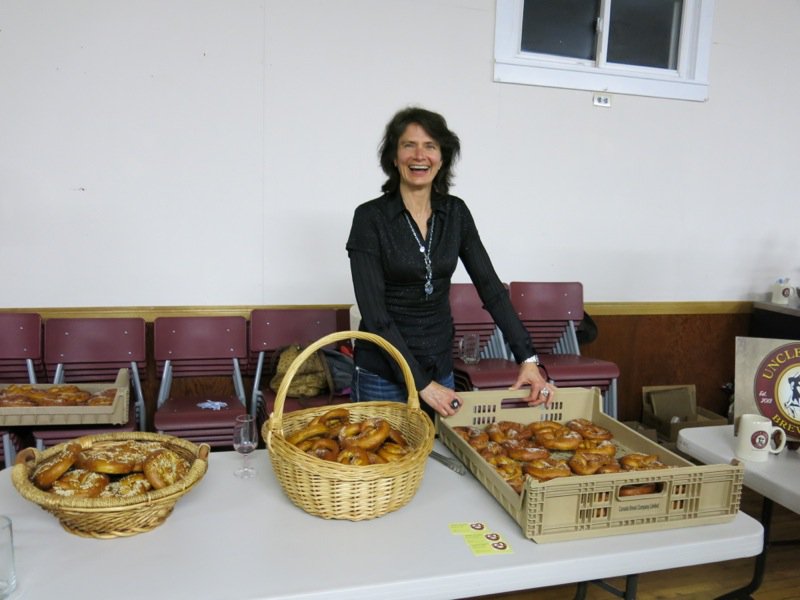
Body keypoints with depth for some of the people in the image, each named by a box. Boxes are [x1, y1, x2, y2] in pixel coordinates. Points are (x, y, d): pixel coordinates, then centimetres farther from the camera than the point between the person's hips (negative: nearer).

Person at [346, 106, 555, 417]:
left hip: (441, 368, 4)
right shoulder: (371, 217, -13)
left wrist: (528, 359, -8)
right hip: (382, 374, -4)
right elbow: (373, 311, -17)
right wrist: (421, 384, -19)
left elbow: (491, 287, 0)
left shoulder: (456, 213, 1)